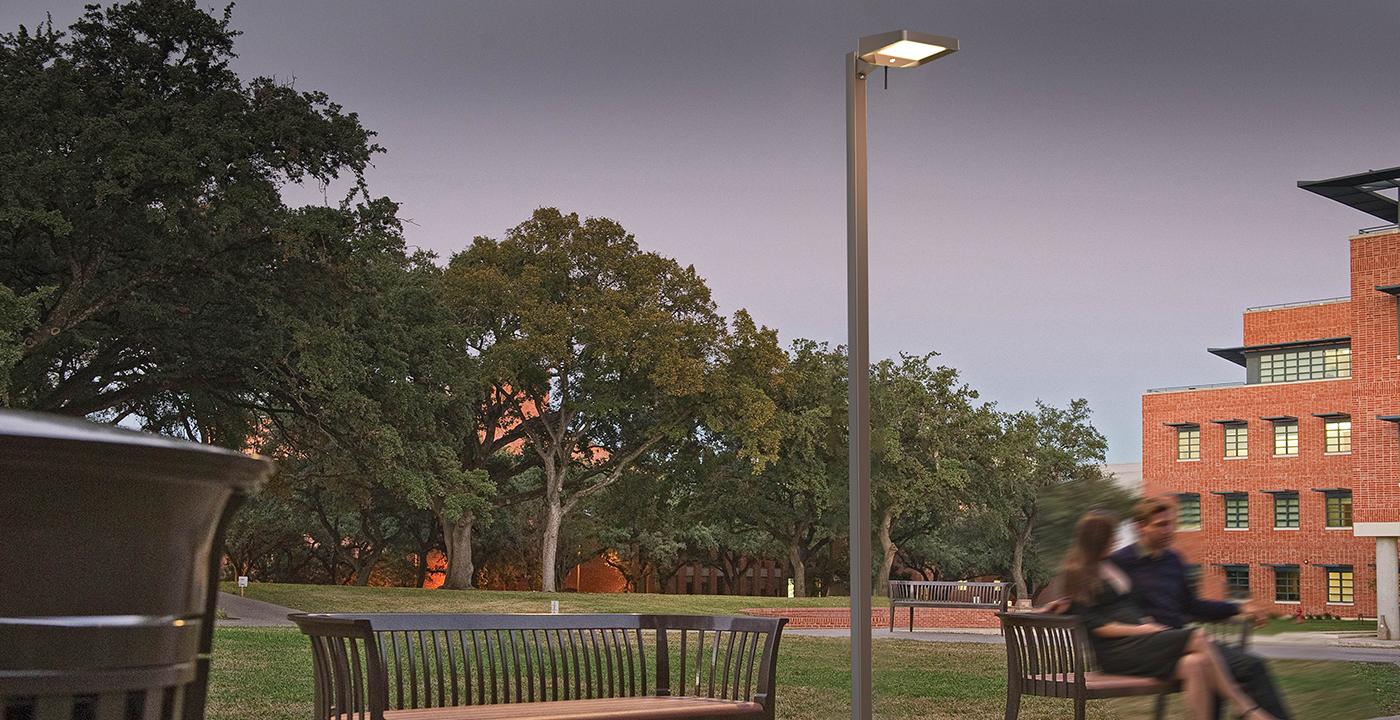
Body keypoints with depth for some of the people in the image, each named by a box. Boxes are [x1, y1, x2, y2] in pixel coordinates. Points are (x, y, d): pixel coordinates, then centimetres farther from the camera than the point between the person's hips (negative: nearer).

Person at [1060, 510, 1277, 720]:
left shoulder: (1109, 565, 22)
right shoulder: (1078, 573, -3)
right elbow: (1092, 624, -10)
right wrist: (1139, 629, -13)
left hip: (1136, 641, 8)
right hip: (1116, 651, -8)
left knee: (1196, 662, -22)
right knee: (1197, 639, -22)